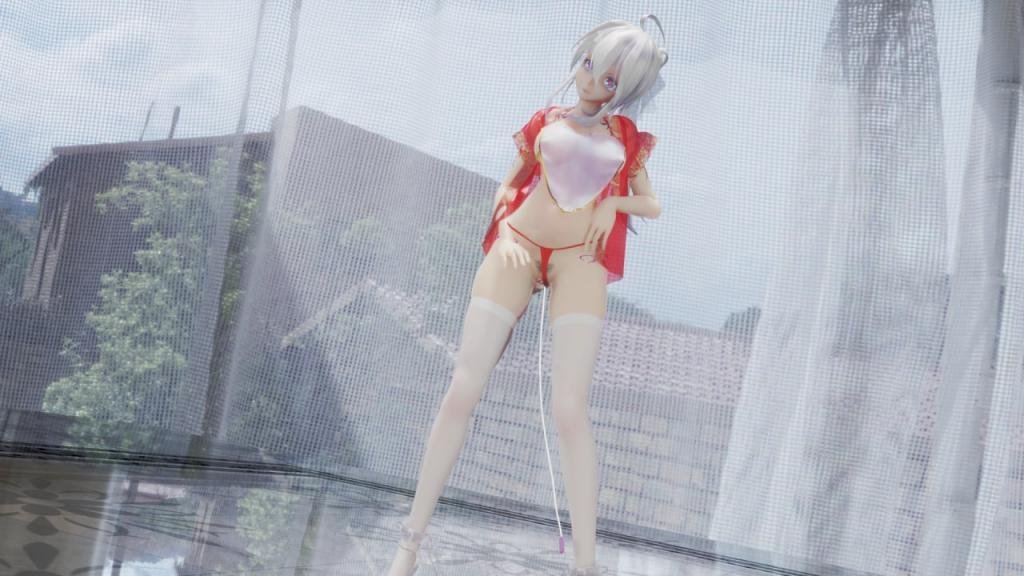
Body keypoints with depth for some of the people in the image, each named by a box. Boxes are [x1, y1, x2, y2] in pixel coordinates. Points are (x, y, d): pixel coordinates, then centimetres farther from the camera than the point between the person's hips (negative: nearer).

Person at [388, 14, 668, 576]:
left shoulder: (626, 138, 15)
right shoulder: (546, 120, 14)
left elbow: (652, 205, 20)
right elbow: (508, 184, 18)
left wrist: (615, 201, 0)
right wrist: (504, 231, -1)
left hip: (580, 261, 0)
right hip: (518, 248, 1)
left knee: (570, 408, -13)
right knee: (462, 392, -5)